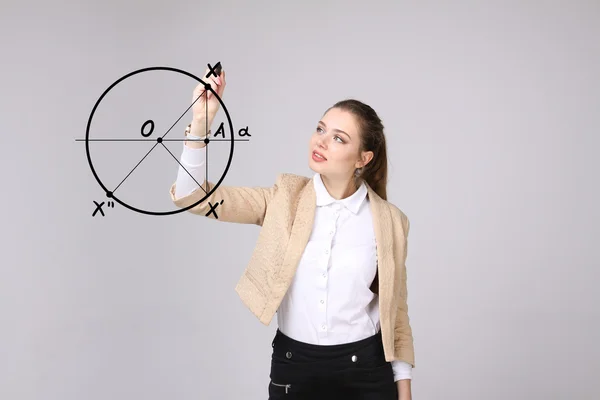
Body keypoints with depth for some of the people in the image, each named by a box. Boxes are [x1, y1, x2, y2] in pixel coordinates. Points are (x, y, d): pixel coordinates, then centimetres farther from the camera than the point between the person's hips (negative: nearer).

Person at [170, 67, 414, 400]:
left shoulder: (389, 221, -4)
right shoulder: (285, 197, -4)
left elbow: (395, 311, 4)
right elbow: (193, 197, -12)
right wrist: (200, 122, -25)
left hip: (365, 371, -1)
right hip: (293, 367, 1)